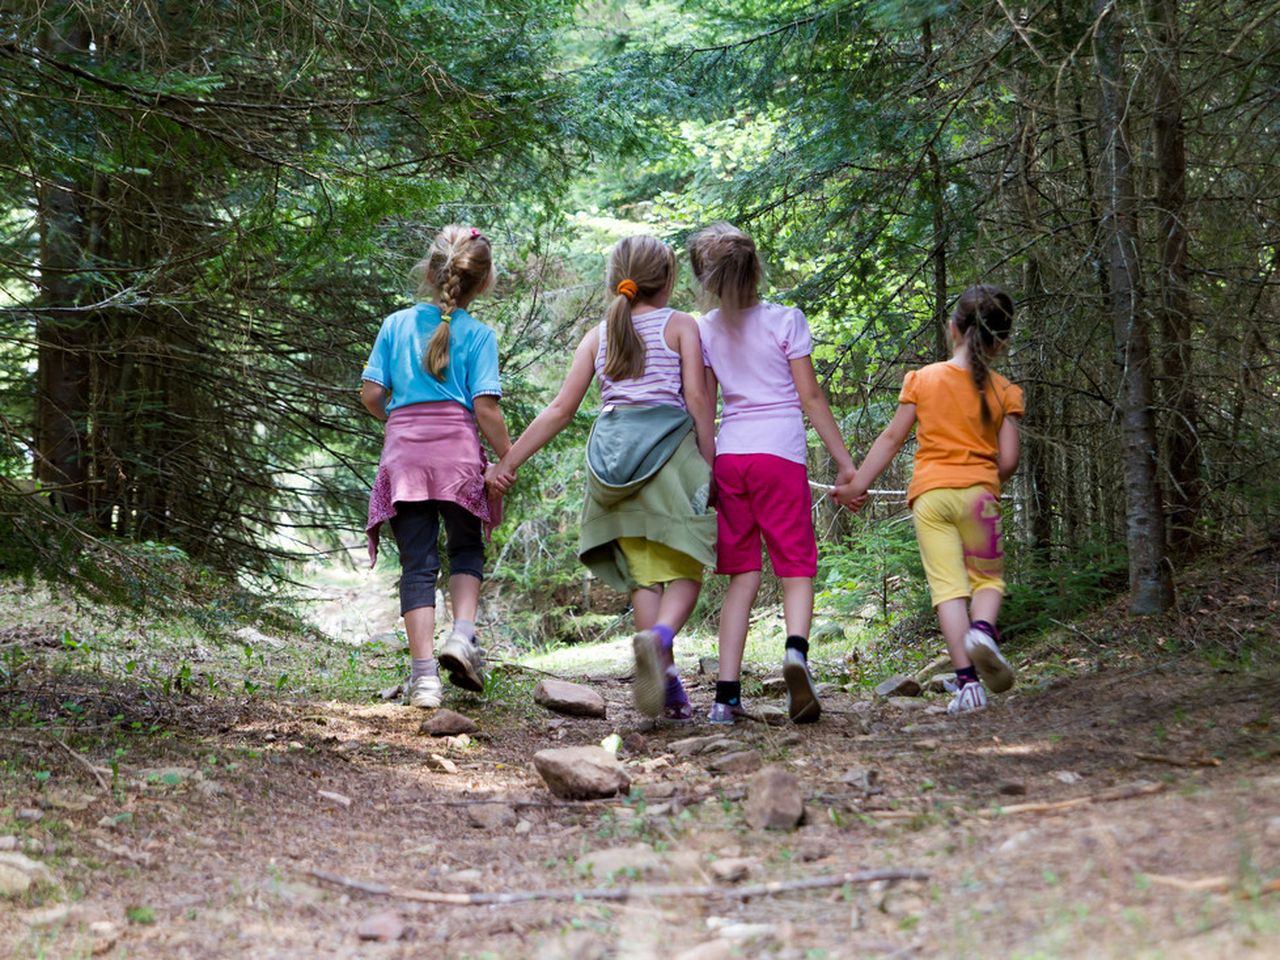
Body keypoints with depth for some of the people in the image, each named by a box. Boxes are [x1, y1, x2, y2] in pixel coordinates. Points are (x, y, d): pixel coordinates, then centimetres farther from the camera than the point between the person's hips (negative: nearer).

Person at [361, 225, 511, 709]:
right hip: (458, 449, -1)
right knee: (466, 549, 18)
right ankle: (462, 634, -6)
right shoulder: (478, 333, 0)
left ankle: (424, 674, -3)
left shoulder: (396, 324, 7)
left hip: (403, 450, 2)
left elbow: (371, 393, 4)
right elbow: (485, 406, -8)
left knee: (417, 562, 3)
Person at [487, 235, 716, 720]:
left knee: (642, 573, 7)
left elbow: (561, 410, 10)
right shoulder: (679, 325, 6)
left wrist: (508, 461, 12)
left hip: (611, 449, 4)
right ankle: (658, 636, -31)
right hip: (668, 444, -4)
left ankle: (665, 678, -3)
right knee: (683, 568, -1)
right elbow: (698, 398, -4)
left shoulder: (598, 334, 16)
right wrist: (709, 464, 1)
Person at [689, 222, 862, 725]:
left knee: (742, 576, 8)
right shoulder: (785, 320, -1)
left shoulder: (706, 330, 7)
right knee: (796, 569, 3)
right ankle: (796, 649, -29)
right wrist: (845, 462, 1)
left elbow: (703, 405, 8)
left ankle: (726, 694, -1)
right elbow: (810, 396, -2)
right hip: (781, 453, -3)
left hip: (728, 455, 3)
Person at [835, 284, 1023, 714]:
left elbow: (892, 438, 5)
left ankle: (967, 681, -11)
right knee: (988, 577, 14)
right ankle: (982, 630, -20)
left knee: (948, 585, -1)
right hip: (977, 492, 0)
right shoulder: (1003, 392, 3)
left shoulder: (923, 378, 5)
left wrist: (858, 484, 12)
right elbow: (1008, 460, 0)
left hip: (929, 493, 1)